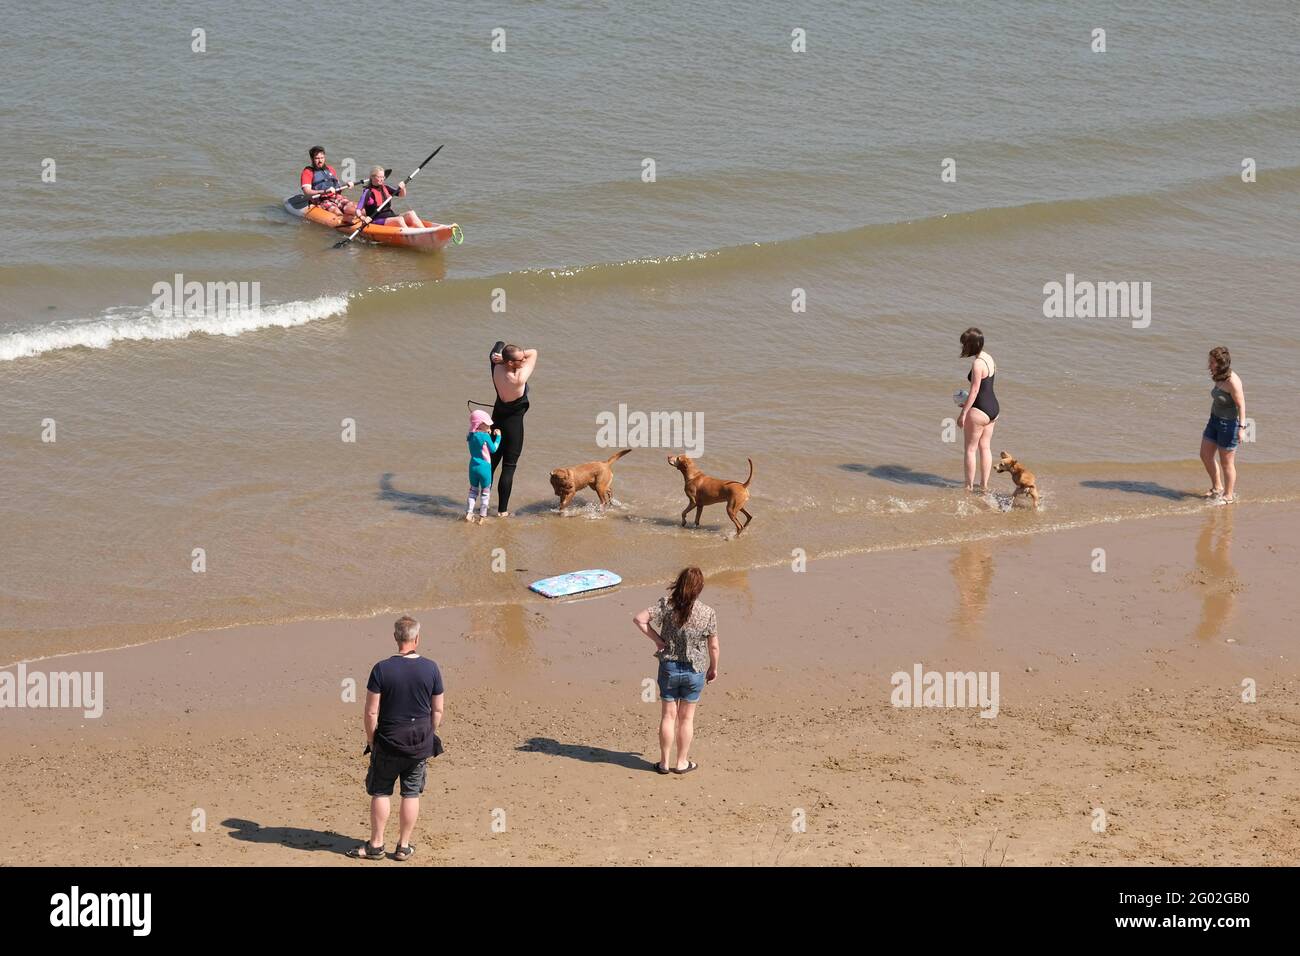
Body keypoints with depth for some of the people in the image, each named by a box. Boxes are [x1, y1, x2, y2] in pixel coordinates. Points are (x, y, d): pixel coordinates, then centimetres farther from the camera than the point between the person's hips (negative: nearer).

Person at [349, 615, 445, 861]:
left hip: (388, 742, -2)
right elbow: (437, 710, 1)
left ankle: (376, 845, 16)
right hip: (420, 744, 2)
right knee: (411, 794, 11)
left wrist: (371, 740, 2)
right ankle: (403, 846, 16)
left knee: (380, 792, 11)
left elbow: (371, 712, -11)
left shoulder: (382, 669, -13)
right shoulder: (431, 668, -6)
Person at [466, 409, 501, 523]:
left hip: (473, 467, 5)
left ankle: (468, 513, 12)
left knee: (473, 490, 19)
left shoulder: (471, 436, 2)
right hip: (484, 467, -5)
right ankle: (482, 517, 10)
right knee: (485, 492, 8)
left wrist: (490, 434, 13)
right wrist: (498, 436, 2)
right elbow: (493, 449, -8)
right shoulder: (485, 436, -17)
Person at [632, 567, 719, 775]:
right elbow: (713, 646, -5)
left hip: (669, 668, 1)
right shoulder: (708, 614, -14)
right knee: (686, 718, 13)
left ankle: (664, 762, 19)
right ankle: (681, 763, 22)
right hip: (694, 671, -1)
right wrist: (713, 668, 11)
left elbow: (639, 619, -17)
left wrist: (656, 639, -8)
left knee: (668, 716, 12)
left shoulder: (667, 605, -13)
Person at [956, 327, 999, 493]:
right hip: (993, 407, 9)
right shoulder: (988, 358, 8)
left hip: (980, 410, -9)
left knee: (971, 449, 3)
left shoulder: (977, 363, -21)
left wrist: (963, 413, -18)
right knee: (985, 447, 16)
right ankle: (984, 485, 21)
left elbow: (974, 390, -22)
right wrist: (968, 403, 24)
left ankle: (969, 486, 8)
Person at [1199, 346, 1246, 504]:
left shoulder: (1232, 381, -24)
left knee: (1226, 462, 5)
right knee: (1205, 455, 15)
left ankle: (1229, 495, 21)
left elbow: (1241, 405, -24)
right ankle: (1217, 488, 33)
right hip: (1215, 420, 9)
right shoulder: (1219, 378, 3)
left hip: (1229, 424, -9)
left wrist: (1241, 427, -28)